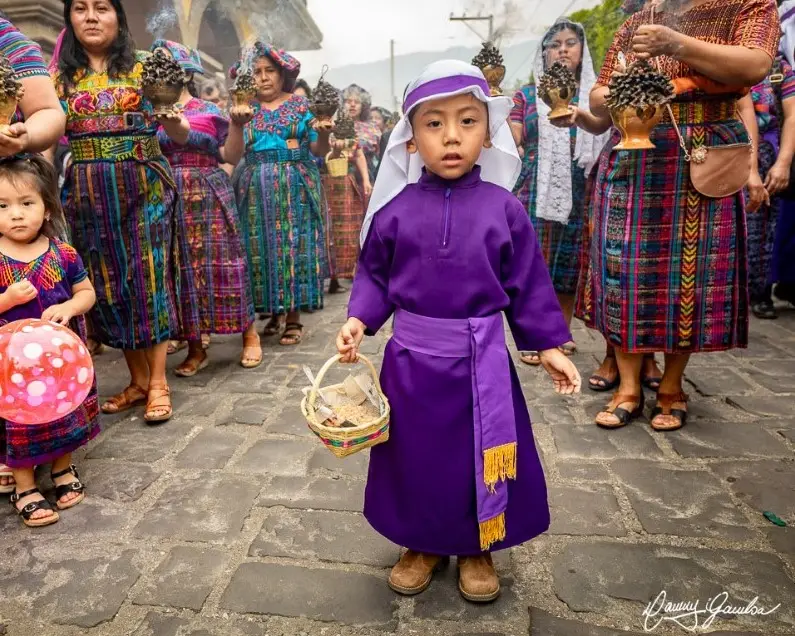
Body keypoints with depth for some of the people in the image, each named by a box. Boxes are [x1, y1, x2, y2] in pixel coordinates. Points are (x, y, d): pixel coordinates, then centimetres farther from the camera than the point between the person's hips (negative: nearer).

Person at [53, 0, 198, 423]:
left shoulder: (143, 70, 3)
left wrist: (171, 112, -22)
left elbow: (180, 135, -2)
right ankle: (138, 379, 17)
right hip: (87, 193, 3)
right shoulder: (60, 77, 10)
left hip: (143, 188, -3)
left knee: (149, 277, -4)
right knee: (107, 283, 5)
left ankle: (158, 381, 5)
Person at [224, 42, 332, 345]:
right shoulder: (246, 110, 9)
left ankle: (294, 318, 4)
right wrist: (237, 124, -15)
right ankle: (273, 312, 15)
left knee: (295, 244, -3)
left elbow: (319, 151, 3)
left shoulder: (300, 104, 6)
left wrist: (323, 134, -18)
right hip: (258, 190, 2)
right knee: (263, 248, 2)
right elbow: (231, 156, -1)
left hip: (297, 188, -2)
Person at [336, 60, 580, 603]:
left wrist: (549, 345, 0)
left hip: (482, 359, 0)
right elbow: (374, 277, 4)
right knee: (416, 454, 14)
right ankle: (423, 544, 38)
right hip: (412, 358, 1)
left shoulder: (504, 209, -4)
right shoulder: (395, 210, -2)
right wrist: (358, 321, -11)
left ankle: (478, 549, 37)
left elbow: (527, 285, 1)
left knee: (481, 455, 12)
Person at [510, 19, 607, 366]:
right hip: (534, 192, -1)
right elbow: (513, 145, 6)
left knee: (570, 264, 4)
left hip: (579, 193, 2)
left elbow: (607, 141, 12)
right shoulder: (527, 96, 12)